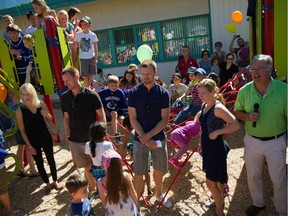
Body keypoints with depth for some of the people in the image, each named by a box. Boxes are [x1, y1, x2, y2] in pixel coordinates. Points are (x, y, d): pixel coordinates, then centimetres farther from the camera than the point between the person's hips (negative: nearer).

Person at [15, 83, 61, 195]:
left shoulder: (41, 104, -10)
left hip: (46, 138, 2)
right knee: (39, 164, 13)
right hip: (33, 142, -1)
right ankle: (47, 184, 34)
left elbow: (50, 118, 5)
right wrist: (29, 146, -9)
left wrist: (46, 114, -18)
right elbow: (22, 130, -9)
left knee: (51, 160, 14)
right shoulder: (20, 110, -15)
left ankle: (55, 181, 35)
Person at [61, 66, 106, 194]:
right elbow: (66, 118, 8)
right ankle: (92, 190, 37)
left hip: (92, 139, -3)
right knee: (87, 167, 17)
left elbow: (102, 116, -7)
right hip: (75, 140, 4)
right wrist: (67, 136, 2)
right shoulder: (65, 97, 0)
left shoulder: (91, 95, -13)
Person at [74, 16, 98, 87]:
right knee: (86, 75, 0)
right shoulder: (78, 34, -2)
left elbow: (95, 48, 0)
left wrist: (95, 58, -4)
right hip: (83, 58, -1)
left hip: (91, 57, 1)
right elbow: (76, 46, 7)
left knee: (90, 75, 8)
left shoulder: (93, 35, -2)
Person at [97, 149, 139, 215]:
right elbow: (133, 194, -10)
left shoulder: (101, 182, -22)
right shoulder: (126, 176, -22)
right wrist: (136, 206, 8)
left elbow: (103, 200, -7)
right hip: (129, 210, 0)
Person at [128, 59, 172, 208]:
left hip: (158, 138, 1)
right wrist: (143, 138, -16)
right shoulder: (134, 93, -6)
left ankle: (159, 195, 42)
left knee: (159, 169, 18)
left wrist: (149, 135, -16)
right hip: (140, 139, -1)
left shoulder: (163, 93, -5)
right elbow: (133, 119, -8)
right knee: (139, 173, 7)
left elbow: (164, 120, -7)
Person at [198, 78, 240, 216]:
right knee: (217, 179, 25)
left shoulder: (218, 108, -21)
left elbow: (236, 125, -26)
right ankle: (221, 198, 46)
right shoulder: (204, 105, 5)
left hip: (216, 147, -8)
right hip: (207, 146, 8)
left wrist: (217, 132, -24)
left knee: (211, 182, 0)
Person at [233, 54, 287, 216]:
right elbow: (237, 112, 3)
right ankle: (258, 203, 46)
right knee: (253, 176, 20)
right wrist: (248, 116, -19)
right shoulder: (244, 90, -8)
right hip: (252, 141, 3)